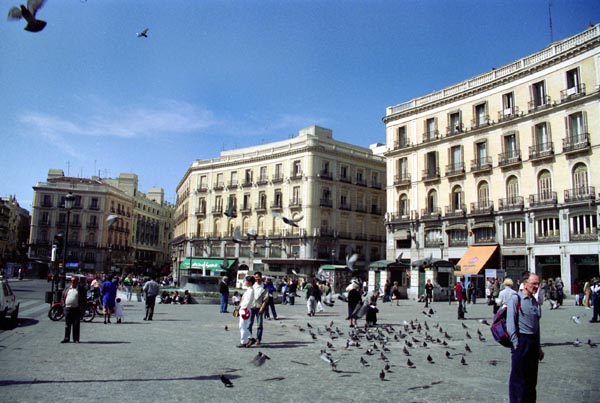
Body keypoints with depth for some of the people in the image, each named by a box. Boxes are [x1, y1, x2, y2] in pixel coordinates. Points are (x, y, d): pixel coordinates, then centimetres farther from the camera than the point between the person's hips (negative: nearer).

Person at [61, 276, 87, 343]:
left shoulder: (81, 289, 3)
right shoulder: (67, 289, 16)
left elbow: (84, 299, -1)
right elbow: (62, 297, 19)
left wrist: (82, 307, -11)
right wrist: (63, 304, 4)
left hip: (76, 309, -3)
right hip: (67, 308, 4)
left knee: (76, 325, 1)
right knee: (67, 325, 7)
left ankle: (76, 339, 7)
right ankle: (66, 338, 13)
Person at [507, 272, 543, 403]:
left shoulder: (534, 301, 13)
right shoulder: (515, 298, -9)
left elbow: (536, 324, 19)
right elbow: (510, 322, -12)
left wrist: (538, 347, 20)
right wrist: (515, 342, -16)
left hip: (533, 341, 7)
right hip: (521, 341, -7)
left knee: (532, 377, 15)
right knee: (518, 377, 1)